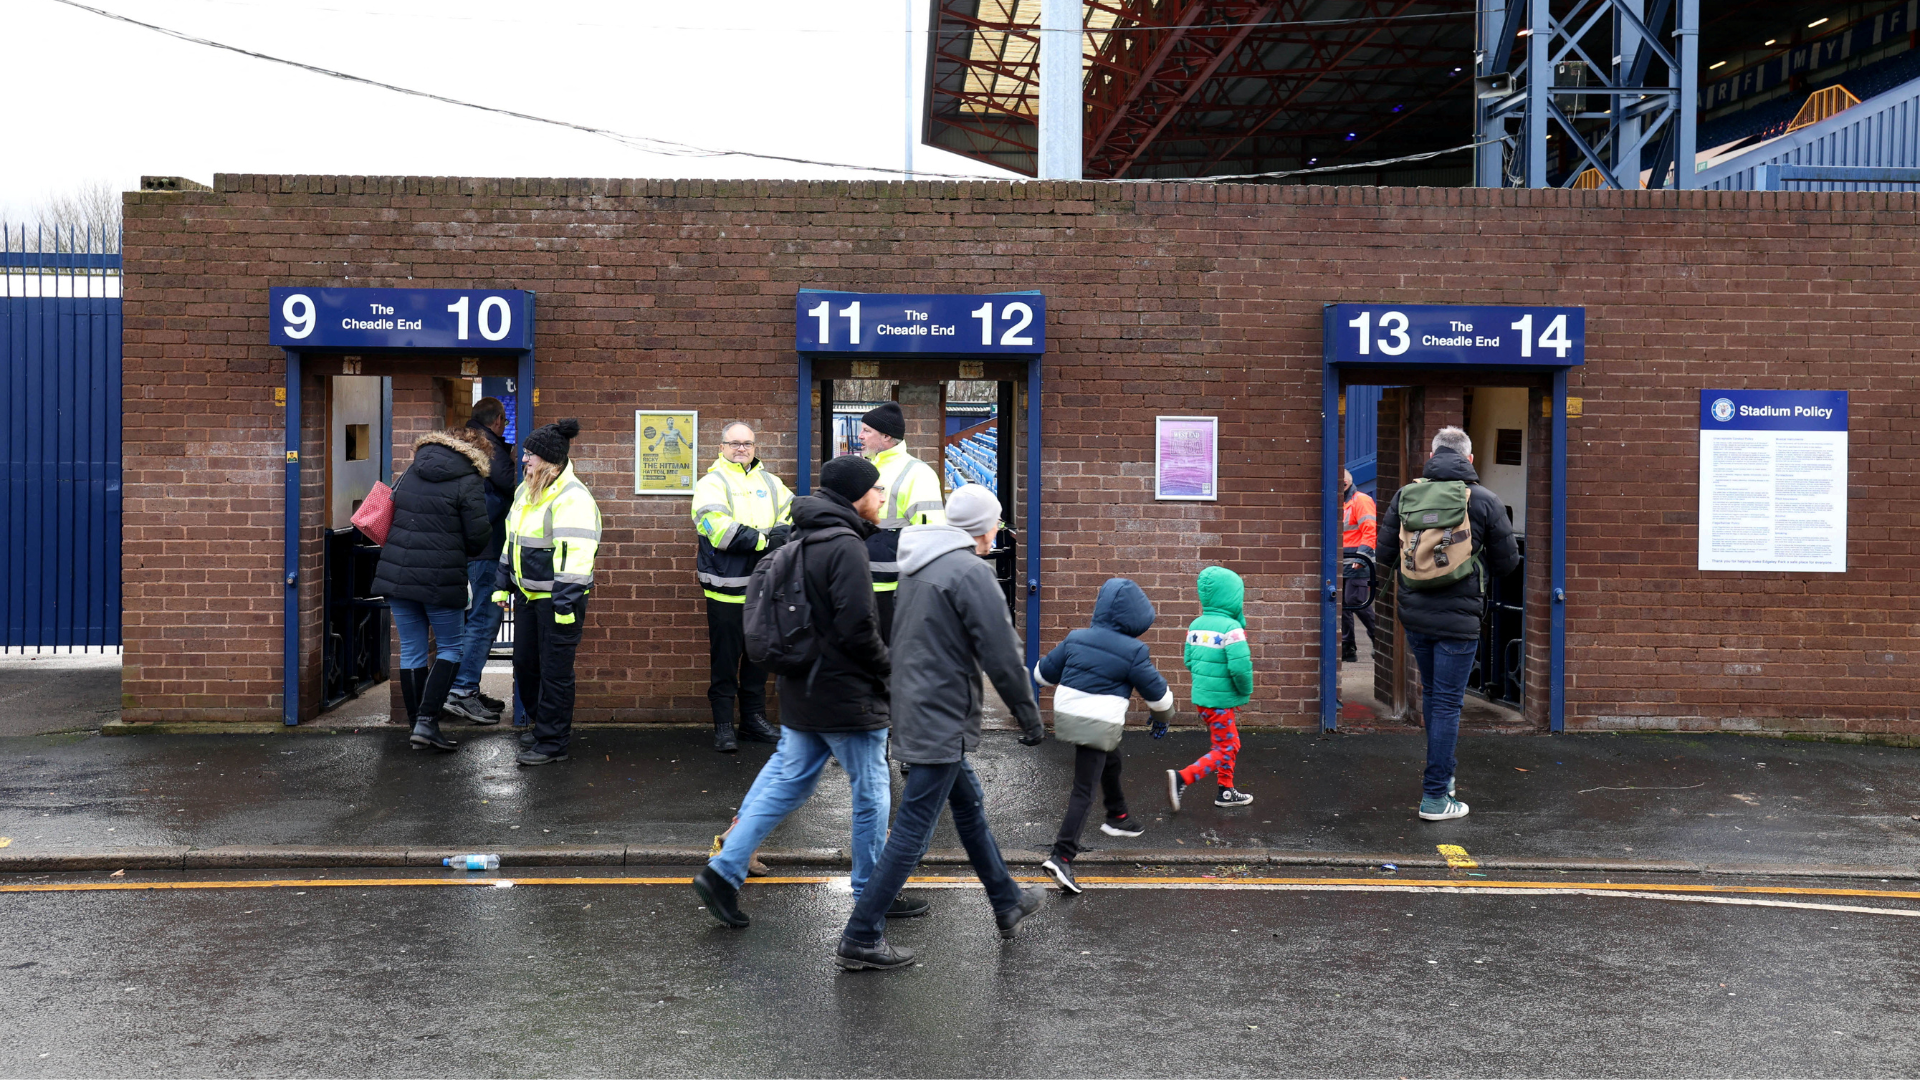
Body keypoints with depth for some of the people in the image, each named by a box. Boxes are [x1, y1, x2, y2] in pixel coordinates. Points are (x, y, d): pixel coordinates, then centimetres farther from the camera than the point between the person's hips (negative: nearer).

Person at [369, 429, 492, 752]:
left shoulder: (410, 473, 13)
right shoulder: (468, 483, -6)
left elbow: (391, 517, 16)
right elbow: (478, 537, -7)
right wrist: (461, 552, 14)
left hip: (396, 575, 5)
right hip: (442, 580, -5)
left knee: (411, 650, 12)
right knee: (451, 647, 8)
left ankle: (417, 727, 16)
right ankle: (426, 721, -4)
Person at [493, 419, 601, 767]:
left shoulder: (571, 498, -18)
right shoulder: (526, 491, 13)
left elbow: (574, 555, -23)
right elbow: (512, 540, 23)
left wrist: (565, 603, -25)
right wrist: (503, 584, 22)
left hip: (558, 598, -10)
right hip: (530, 595, 10)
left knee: (554, 671, -3)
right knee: (524, 663, 17)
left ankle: (552, 742, 6)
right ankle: (543, 723, 35)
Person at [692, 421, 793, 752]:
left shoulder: (770, 483, 14)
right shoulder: (711, 484, -5)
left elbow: (796, 514, 6)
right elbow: (720, 531, -18)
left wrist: (781, 532, -15)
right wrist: (765, 539, -15)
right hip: (726, 591, -5)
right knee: (724, 660, 1)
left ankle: (754, 720, 25)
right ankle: (723, 726, 9)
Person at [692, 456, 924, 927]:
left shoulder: (801, 540, 11)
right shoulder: (845, 546, -19)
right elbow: (857, 627, -23)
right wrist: (888, 670, -9)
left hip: (801, 690, 9)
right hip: (846, 694, -9)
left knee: (787, 779, 15)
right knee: (872, 792, 5)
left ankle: (724, 870, 11)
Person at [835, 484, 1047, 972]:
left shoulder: (918, 566, 10)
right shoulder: (971, 572, -17)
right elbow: (1002, 656, -16)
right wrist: (1030, 717, -5)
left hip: (914, 709, 10)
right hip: (944, 722, -10)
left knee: (969, 807, 23)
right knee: (912, 831, -4)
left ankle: (1008, 903, 38)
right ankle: (861, 937, 0)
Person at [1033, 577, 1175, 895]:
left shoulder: (1076, 639, 1)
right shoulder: (1133, 652, -12)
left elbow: (1043, 673, 11)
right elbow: (1158, 695, -4)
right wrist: (1162, 718, 17)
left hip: (1067, 714, 6)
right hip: (1100, 726, -6)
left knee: (1111, 762, 31)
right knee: (1084, 791, -4)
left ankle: (1118, 817, 52)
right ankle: (1062, 857, -12)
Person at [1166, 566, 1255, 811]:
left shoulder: (1196, 625, 4)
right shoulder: (1231, 628, -19)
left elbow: (1189, 660, 8)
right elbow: (1240, 667, -24)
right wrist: (1246, 690, -7)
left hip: (1201, 696, 8)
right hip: (1221, 700, -8)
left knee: (1229, 744, 21)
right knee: (1226, 749, 1)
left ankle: (1226, 791, 29)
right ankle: (1182, 778, -9)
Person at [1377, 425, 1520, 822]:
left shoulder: (1404, 495, 0)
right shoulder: (1485, 500, -7)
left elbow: (1385, 554, 3)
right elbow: (1507, 562, 1)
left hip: (1413, 613, 4)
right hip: (1458, 617, -4)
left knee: (1431, 692, 22)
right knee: (1447, 702, 1)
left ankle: (1441, 773, 35)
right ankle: (1435, 797, 3)